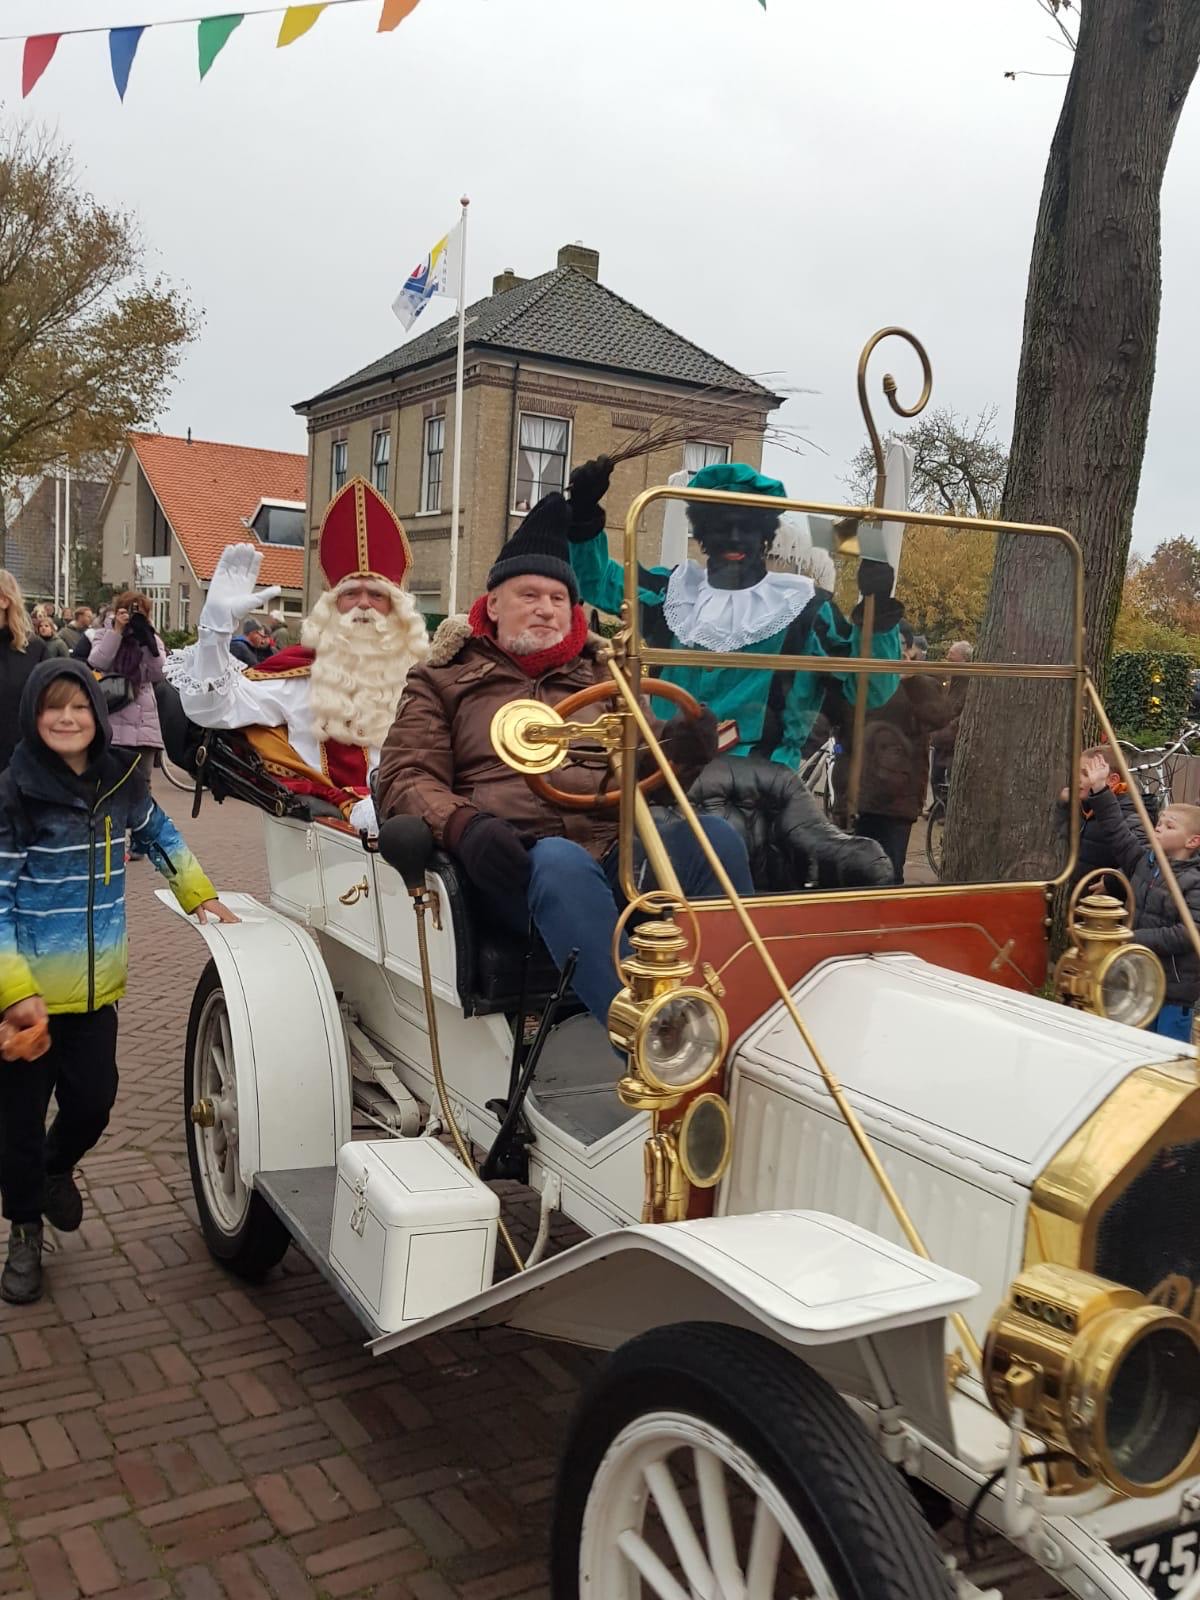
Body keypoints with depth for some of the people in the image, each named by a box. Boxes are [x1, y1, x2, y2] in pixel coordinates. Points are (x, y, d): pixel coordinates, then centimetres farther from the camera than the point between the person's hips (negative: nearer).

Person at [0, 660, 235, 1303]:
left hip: (95, 987, 4)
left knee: (93, 1101, 10)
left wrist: (202, 896, 20)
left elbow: (161, 836, 21)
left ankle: (57, 1168, 45)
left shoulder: (118, 782, 1)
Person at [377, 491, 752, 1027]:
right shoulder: (443, 681, 20)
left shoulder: (606, 676, 28)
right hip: (523, 859, -3)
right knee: (561, 862, -38)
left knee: (714, 835, -28)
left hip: (617, 850, 3)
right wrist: (463, 825, -15)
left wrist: (681, 757, -6)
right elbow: (406, 778, 8)